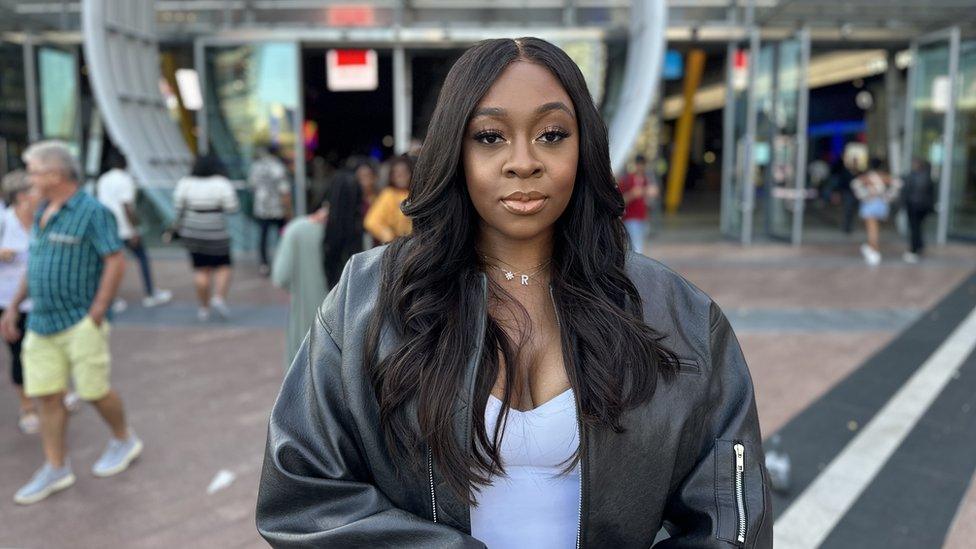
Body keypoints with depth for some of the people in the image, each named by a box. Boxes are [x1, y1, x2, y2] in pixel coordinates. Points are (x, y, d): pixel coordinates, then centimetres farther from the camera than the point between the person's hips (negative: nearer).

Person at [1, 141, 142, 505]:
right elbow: (34, 266, 21)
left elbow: (116, 262, -16)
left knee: (94, 391, 3)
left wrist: (96, 314, -17)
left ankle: (124, 441, 27)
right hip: (41, 324, 7)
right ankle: (55, 469, 18)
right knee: (47, 396, 7)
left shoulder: (92, 212, -12)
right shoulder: (43, 213, 13)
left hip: (80, 323, -7)